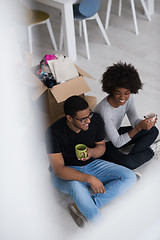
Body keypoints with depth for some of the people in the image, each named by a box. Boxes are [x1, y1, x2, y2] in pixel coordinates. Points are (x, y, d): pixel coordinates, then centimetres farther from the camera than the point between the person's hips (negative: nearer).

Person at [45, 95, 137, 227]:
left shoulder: (96, 120, -14)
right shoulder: (54, 132, -26)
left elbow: (101, 146, 3)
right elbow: (58, 169, -28)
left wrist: (92, 152, -23)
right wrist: (90, 179, -39)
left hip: (91, 164, 5)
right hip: (66, 172, -5)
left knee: (130, 177, -14)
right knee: (76, 187, -41)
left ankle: (80, 207, -20)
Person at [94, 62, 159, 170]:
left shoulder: (128, 97, -16)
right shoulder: (105, 111, -37)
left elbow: (134, 121, -5)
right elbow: (117, 143, -30)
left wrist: (145, 122, -28)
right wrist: (138, 127, -40)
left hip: (117, 133, 7)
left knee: (153, 131, -1)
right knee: (129, 163, -31)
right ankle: (148, 152, 0)